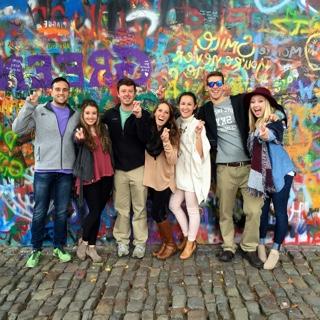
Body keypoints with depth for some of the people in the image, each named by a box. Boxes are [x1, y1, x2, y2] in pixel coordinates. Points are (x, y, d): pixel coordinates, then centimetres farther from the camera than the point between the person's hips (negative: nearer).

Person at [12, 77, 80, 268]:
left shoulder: (75, 115, 10)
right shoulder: (38, 111, 0)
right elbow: (18, 129, -10)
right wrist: (29, 105, -16)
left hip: (66, 171, 3)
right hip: (43, 170, -2)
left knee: (62, 212, 10)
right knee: (39, 212, 5)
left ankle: (59, 247, 24)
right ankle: (36, 250, 19)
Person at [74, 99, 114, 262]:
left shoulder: (103, 129, 7)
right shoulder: (80, 131, -5)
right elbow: (77, 140, -30)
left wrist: (112, 172, 6)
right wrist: (80, 138, -53)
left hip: (106, 176, 4)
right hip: (90, 178, -4)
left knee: (98, 212, 9)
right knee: (94, 212, -5)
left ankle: (91, 247, 21)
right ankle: (83, 241, 20)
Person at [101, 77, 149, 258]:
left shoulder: (144, 114, -3)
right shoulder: (110, 115, 6)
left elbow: (146, 139, -15)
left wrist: (139, 117, -27)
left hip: (138, 168, -2)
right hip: (119, 168, 2)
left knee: (139, 208, 5)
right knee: (121, 208, 9)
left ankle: (140, 243, 15)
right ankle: (122, 241, 22)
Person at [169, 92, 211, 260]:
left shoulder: (197, 125, -15)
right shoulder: (177, 122, 4)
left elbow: (200, 153, -20)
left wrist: (198, 134, -33)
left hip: (193, 172, -7)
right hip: (180, 171, 7)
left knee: (192, 209, 5)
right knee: (174, 205, 14)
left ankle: (190, 243, 22)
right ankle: (187, 236, 31)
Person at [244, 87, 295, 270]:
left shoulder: (276, 118, -13)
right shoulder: (254, 124, 7)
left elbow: (273, 134, -36)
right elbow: (253, 149, 4)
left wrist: (266, 134, -58)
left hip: (280, 172, -5)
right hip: (261, 173, 5)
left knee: (280, 211, -2)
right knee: (262, 209, 8)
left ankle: (275, 251, 10)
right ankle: (261, 245, 23)